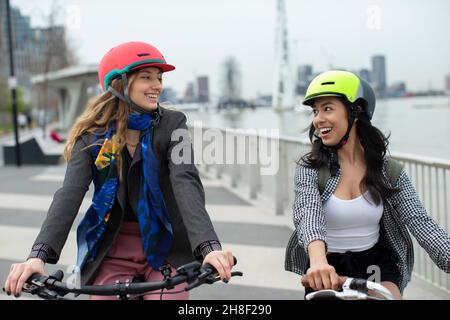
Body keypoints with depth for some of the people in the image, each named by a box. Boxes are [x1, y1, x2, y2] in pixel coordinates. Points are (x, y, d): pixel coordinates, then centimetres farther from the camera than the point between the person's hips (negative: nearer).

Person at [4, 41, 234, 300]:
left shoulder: (171, 124, -8)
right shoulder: (92, 135, -5)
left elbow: (187, 184, -23)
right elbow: (70, 193, -17)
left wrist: (209, 247, -40)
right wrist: (39, 254, -34)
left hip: (165, 247, -1)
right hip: (111, 250, 1)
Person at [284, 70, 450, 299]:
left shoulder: (388, 171, -4)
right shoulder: (310, 169, -10)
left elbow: (420, 222, -12)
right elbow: (308, 216, -27)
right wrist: (318, 261, -48)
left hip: (376, 265, 0)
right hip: (328, 273, 0)